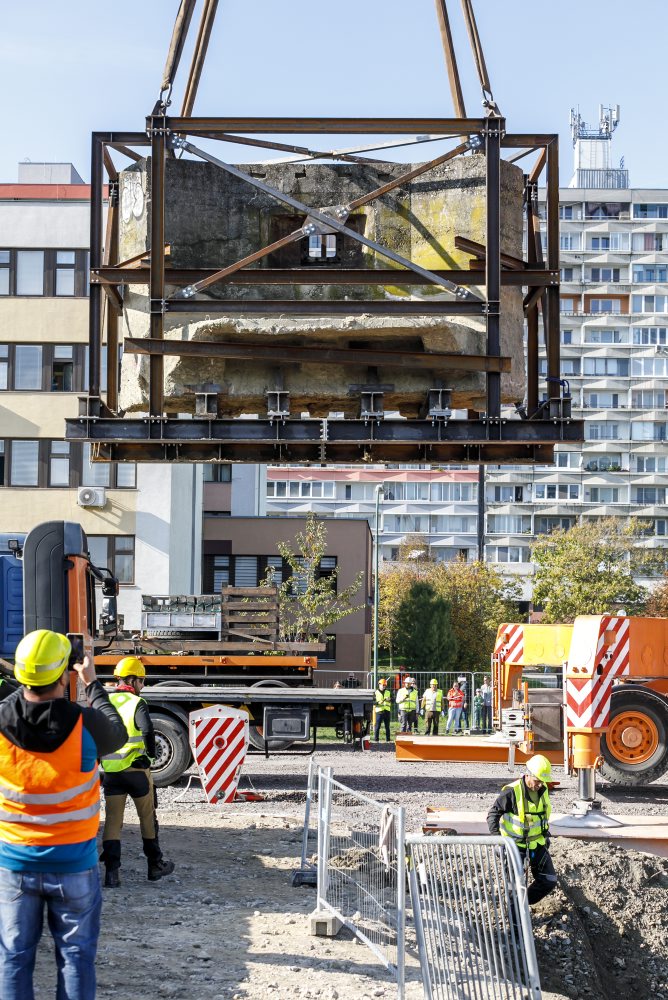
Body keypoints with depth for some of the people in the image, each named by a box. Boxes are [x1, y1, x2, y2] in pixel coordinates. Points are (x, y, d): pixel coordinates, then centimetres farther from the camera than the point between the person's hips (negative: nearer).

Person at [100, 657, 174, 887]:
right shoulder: (137, 703, -9)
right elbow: (147, 731, -23)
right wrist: (151, 754, -6)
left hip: (110, 771, 4)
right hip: (136, 770, -4)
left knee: (112, 820, 5)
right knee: (148, 818, 13)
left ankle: (111, 872, -4)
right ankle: (155, 866, 25)